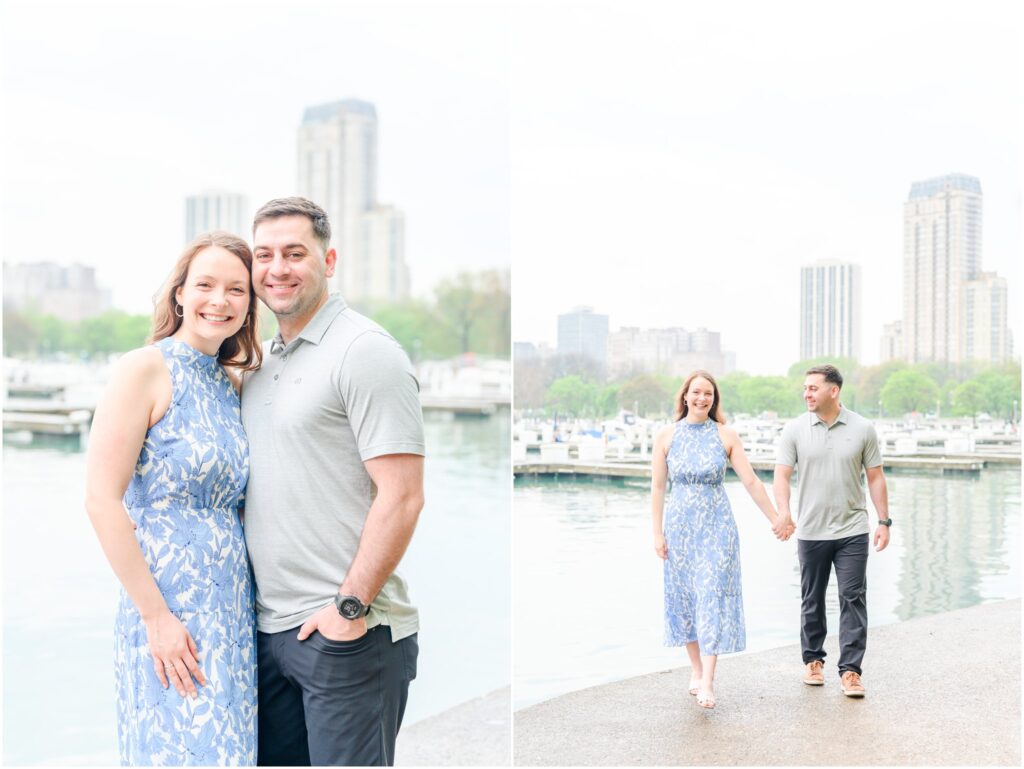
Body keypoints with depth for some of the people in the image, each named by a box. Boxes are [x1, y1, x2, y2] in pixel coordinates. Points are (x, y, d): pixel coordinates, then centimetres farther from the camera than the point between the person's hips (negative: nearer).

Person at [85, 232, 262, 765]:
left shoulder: (230, 384, 11)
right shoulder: (145, 369, -9)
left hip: (233, 613, 7)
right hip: (169, 614, -7)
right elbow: (102, 500, -15)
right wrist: (157, 617, -16)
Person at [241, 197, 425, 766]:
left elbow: (402, 495, -17)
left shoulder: (366, 351, -11)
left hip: (346, 630, -8)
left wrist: (351, 606, -17)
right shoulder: (262, 361, 15)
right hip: (270, 628, 8)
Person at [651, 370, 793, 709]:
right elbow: (657, 487, 1)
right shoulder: (666, 436, -1)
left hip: (717, 525, -1)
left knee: (713, 596, -7)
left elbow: (751, 482, -1)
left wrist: (776, 519, -1)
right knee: (684, 595, 8)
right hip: (680, 525, 1)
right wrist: (658, 533, -2)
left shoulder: (726, 436, -2)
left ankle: (707, 682, -6)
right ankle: (696, 670, 24)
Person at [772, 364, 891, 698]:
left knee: (853, 599, -4)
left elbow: (875, 477, 4)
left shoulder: (862, 429, -1)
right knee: (812, 600, 11)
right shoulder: (795, 430, -1)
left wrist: (884, 521, -1)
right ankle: (813, 660, 27)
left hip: (852, 531, -1)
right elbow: (782, 474, -6)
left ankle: (850, 670, 0)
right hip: (811, 532, 1)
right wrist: (783, 510, -24)